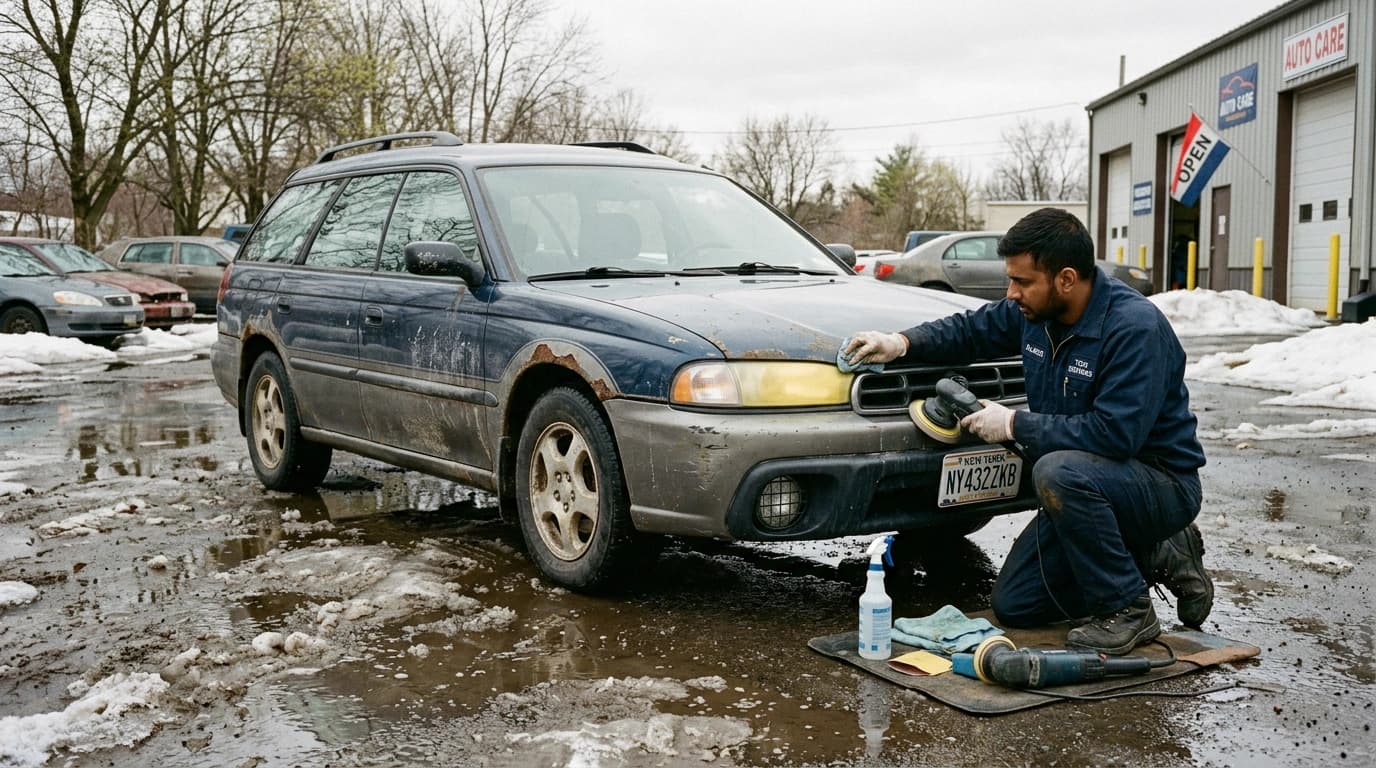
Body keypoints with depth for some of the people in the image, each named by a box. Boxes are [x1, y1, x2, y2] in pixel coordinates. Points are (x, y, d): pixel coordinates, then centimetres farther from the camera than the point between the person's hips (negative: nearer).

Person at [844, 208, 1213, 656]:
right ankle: (1157, 557, 15)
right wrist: (902, 343, -2)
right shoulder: (1035, 311, -2)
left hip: (1162, 484, -8)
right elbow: (972, 330, 16)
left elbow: (1114, 433, -33)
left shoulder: (1136, 327, -26)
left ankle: (1127, 610, -18)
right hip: (1087, 486, 8)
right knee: (1013, 606, 5)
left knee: (1058, 472, -38)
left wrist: (1015, 425, -25)